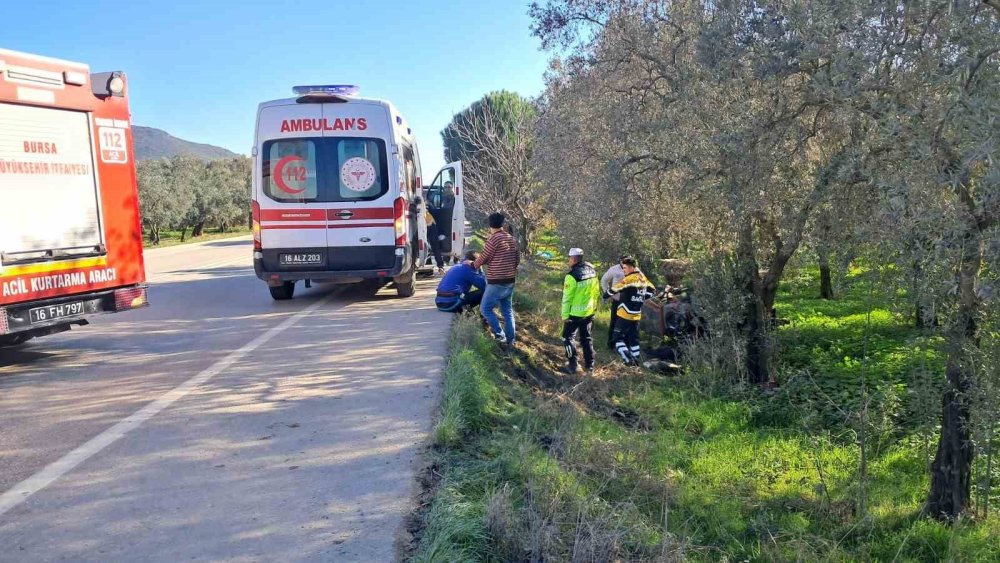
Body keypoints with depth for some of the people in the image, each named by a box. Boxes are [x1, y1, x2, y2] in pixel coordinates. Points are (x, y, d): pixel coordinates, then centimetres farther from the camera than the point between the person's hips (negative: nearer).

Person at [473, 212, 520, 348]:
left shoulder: (494, 238, -14)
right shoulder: (512, 239, 8)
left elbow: (484, 258, -5)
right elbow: (517, 260, 14)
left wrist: (473, 265, 14)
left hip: (497, 282, -7)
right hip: (510, 281, 8)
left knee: (485, 309, 2)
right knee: (507, 310, 13)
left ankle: (500, 336, -1)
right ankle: (510, 340, 15)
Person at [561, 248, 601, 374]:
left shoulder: (572, 276, -20)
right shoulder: (592, 272, 0)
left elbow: (567, 298, -17)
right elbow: (597, 293, 8)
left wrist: (565, 315, -8)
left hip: (575, 313, -6)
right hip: (589, 312, 6)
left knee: (568, 337, 10)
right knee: (586, 338, 18)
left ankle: (572, 365, 9)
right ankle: (589, 365, 23)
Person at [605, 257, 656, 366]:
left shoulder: (630, 278, -15)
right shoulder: (642, 278, 9)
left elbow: (616, 288, -16)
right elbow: (651, 289, 22)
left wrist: (607, 294, 1)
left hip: (625, 314, -8)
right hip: (636, 315, 8)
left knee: (618, 338, -2)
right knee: (633, 338, 18)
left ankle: (628, 359, -12)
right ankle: (636, 359, 21)